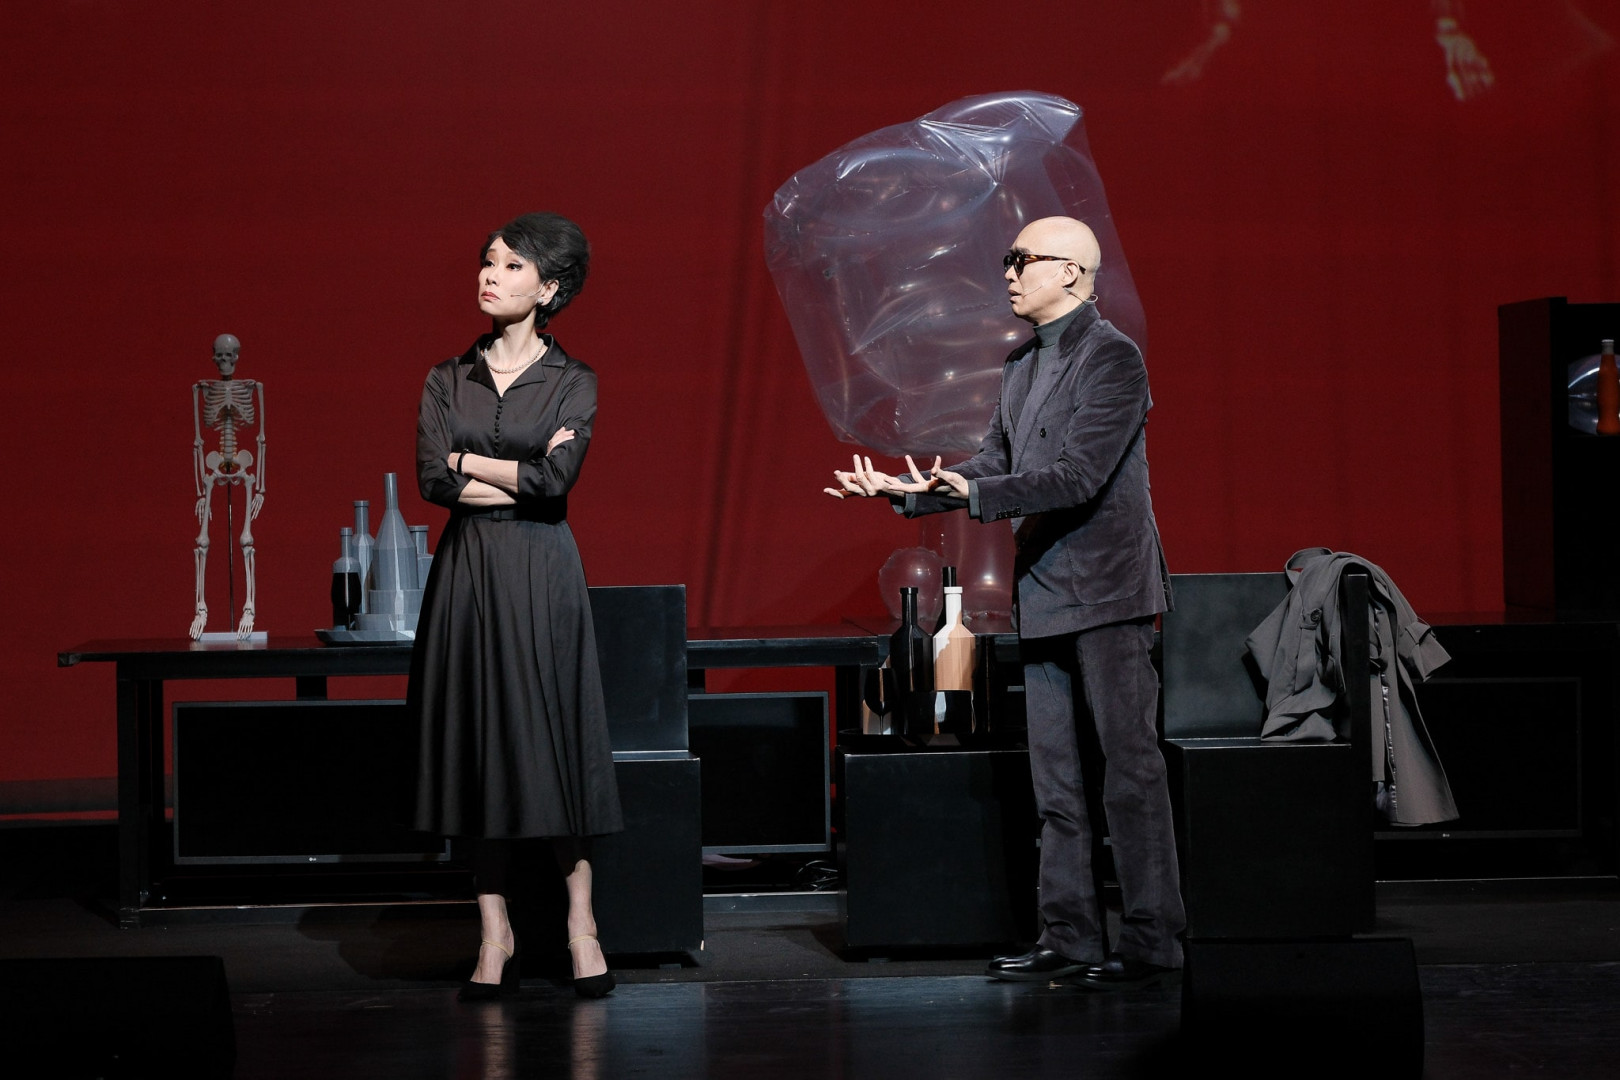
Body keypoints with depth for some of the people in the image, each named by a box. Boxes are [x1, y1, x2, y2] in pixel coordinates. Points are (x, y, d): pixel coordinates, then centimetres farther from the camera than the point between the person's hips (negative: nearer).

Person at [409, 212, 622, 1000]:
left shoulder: (572, 382, 2)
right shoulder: (448, 380, 8)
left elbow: (557, 476, -13)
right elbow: (433, 480, -5)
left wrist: (469, 462, -4)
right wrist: (523, 477, -8)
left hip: (542, 577, -2)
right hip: (467, 573, 2)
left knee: (555, 738, -1)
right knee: (478, 742, 2)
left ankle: (580, 923, 8)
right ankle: (495, 934, 7)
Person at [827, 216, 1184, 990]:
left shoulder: (1111, 356, -11)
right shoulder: (1022, 365, 15)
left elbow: (1079, 476, -20)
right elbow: (993, 466, 20)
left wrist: (973, 495, -27)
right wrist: (904, 490, 8)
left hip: (1106, 591, -9)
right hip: (1045, 597, 9)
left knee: (1130, 767, -6)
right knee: (1057, 781, 11)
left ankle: (1153, 944, -2)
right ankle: (1070, 938, 17)